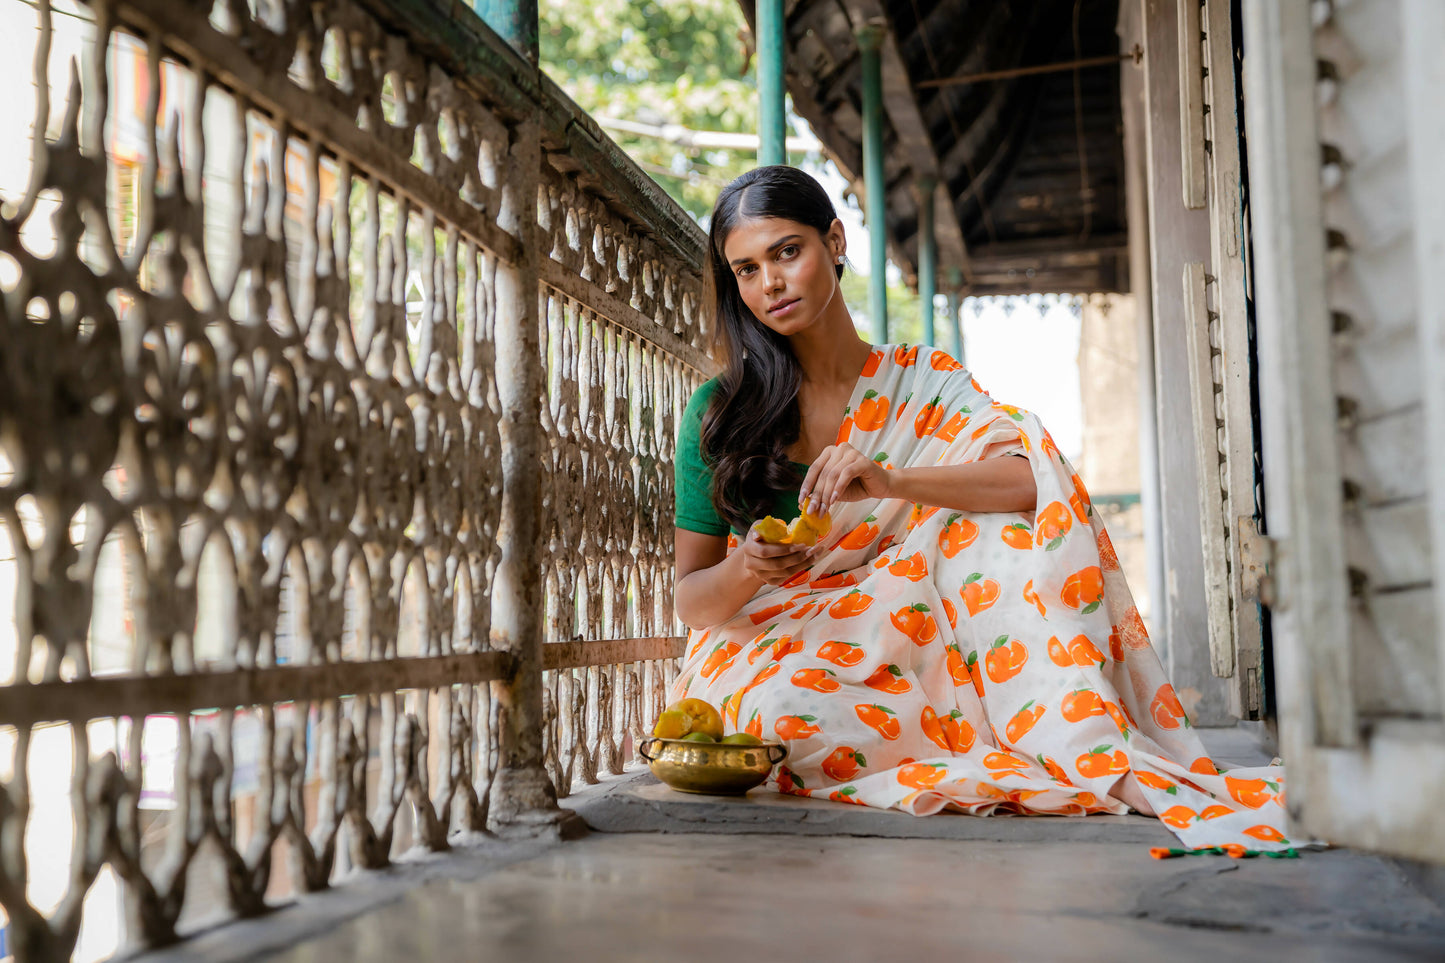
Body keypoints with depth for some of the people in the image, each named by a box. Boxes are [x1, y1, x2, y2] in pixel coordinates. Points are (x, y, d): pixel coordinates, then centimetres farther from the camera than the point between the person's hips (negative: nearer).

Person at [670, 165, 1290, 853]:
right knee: (789, 714, -39)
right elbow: (690, 599, -1)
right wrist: (743, 571, -25)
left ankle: (1096, 746, -29)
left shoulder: (924, 383, 1)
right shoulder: (718, 411, -3)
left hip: (894, 646, 1)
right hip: (767, 655, 0)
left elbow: (1032, 478, -18)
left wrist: (892, 481, -34)